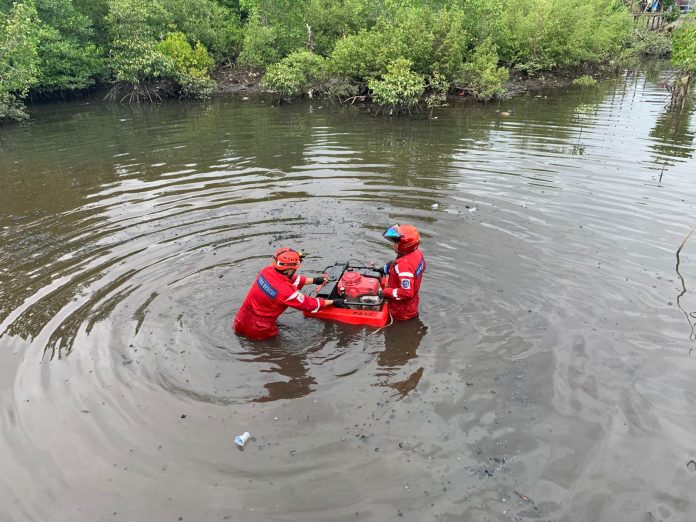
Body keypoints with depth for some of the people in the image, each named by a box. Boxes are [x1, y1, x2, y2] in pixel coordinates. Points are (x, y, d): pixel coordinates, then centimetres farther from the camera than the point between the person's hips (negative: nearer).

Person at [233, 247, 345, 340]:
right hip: (257, 331, -7)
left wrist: (314, 280, 19)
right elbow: (309, 304, -13)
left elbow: (292, 279, 10)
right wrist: (333, 302, -2)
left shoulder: (268, 270, -8)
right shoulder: (286, 291, -28)